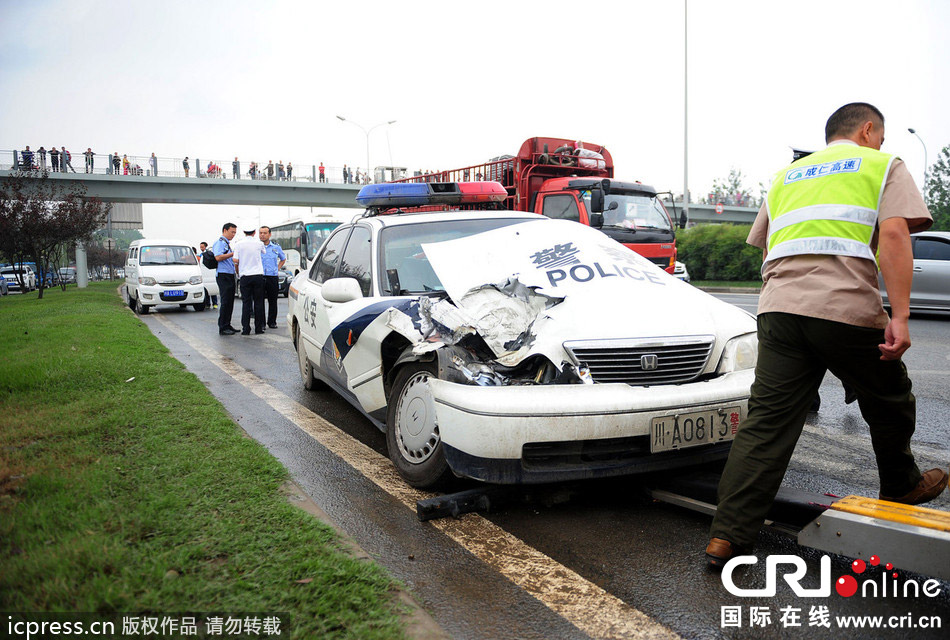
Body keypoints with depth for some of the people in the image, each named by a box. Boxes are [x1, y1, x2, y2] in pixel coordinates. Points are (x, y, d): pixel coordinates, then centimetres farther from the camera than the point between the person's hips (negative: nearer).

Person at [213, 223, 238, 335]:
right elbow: (218, 257, -21)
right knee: (225, 302, -9)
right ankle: (222, 328, -5)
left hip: (230, 275, 9)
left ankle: (227, 325, 17)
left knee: (230, 302, 11)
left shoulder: (227, 243, 22)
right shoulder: (220, 242, -7)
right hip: (223, 275, -9)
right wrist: (233, 253, -17)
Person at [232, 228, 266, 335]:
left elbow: (235, 260, -4)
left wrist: (238, 270, 15)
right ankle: (259, 328, 7)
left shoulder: (239, 245, -1)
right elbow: (263, 253, 19)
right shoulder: (259, 243, 1)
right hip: (258, 275, 0)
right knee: (258, 302, 5)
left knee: (246, 303, 2)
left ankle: (245, 329, -1)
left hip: (245, 275, 0)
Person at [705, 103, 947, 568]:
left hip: (779, 305, 4)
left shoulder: (787, 176, 28)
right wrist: (899, 315, -9)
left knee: (766, 420, 0)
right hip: (846, 308, -4)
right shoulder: (883, 166, 13)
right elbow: (893, 235, -4)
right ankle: (901, 487, 44)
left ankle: (727, 535, -4)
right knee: (888, 402, 22)